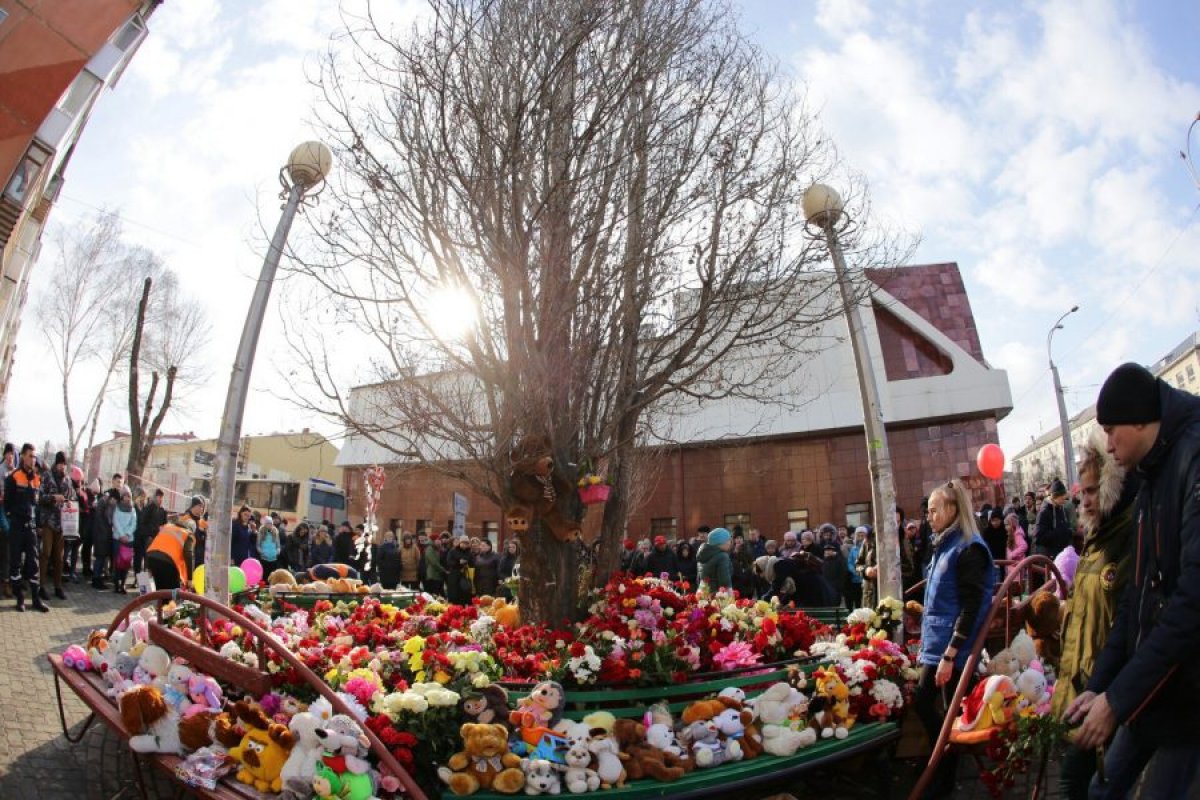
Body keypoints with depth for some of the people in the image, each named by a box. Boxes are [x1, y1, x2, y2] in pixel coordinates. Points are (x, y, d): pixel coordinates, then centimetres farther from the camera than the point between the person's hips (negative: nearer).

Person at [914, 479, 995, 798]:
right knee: (922, 703, 13)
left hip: (953, 649, -8)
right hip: (936, 645, 8)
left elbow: (971, 608, -20)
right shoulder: (944, 545, 11)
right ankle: (940, 759, 31)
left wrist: (949, 655, -22)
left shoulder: (969, 548, -17)